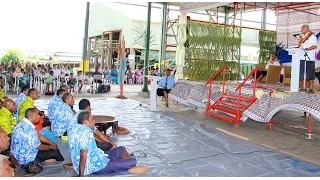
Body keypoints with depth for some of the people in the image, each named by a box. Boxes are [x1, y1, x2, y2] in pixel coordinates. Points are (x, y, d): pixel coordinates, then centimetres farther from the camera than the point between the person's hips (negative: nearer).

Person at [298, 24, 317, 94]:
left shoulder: (312, 36, -1)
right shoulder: (301, 36, 17)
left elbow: (314, 46, -9)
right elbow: (299, 45, 10)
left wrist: (306, 49, -21)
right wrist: (305, 38, -2)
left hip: (309, 58, -6)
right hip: (301, 57, 6)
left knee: (310, 74, -5)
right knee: (301, 73, 5)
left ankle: (311, 88, -2)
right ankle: (302, 87, 12)